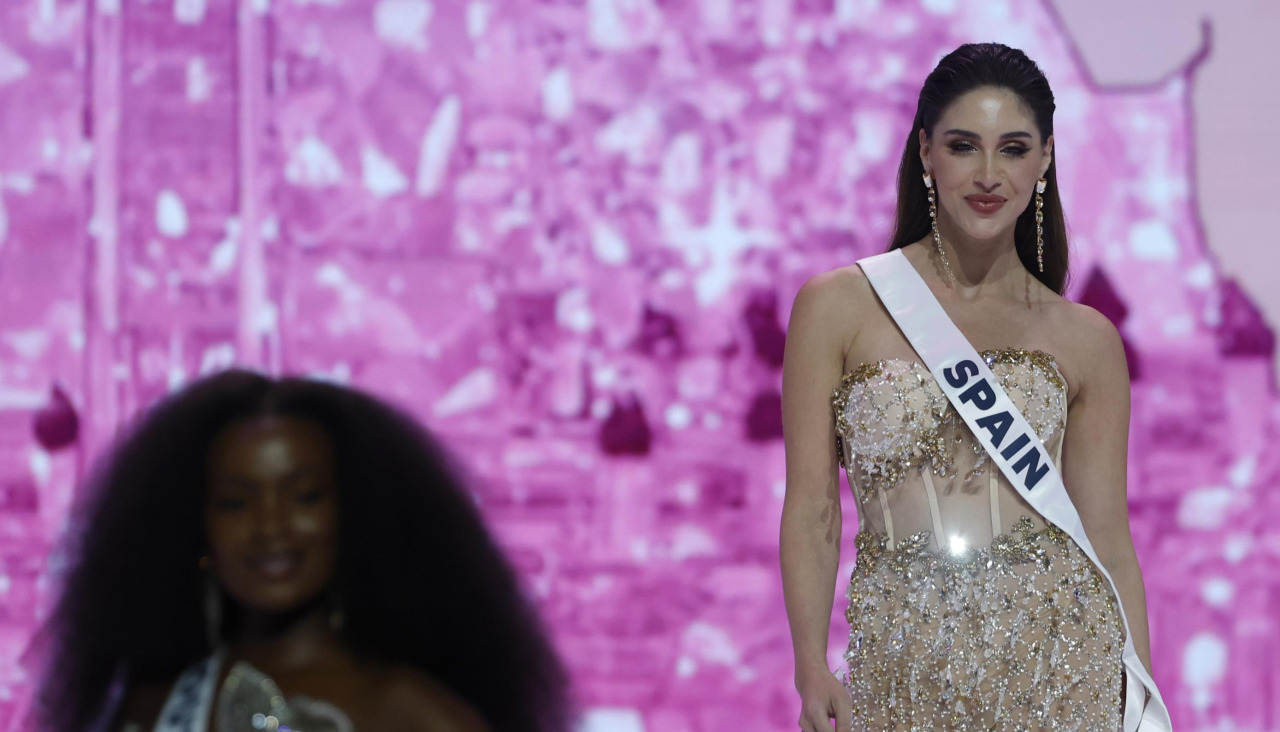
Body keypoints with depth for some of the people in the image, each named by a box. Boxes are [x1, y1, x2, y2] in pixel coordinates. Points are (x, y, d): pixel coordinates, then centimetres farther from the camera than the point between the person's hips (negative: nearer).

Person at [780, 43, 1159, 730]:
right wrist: (811, 667, -9)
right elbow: (811, 509, 2)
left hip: (1057, 652, 1)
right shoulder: (838, 307, 2)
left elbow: (1108, 536, 8)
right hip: (903, 659, -1)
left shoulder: (1085, 340, 7)